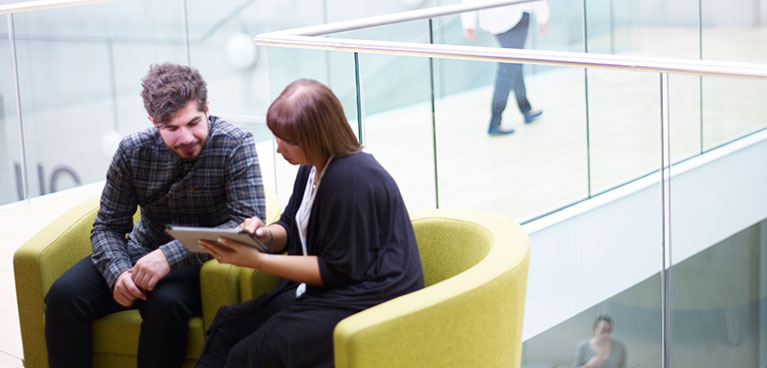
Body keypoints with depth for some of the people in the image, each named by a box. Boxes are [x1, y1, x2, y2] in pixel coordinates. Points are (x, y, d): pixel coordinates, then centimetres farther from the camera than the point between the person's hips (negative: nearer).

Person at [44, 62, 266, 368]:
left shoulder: (236, 145, -16)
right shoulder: (133, 151, -6)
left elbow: (248, 222, -24)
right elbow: (108, 227, 1)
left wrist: (171, 255, -33)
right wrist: (118, 272, -22)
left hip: (199, 262, -3)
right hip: (141, 254, 4)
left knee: (165, 303, -36)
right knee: (64, 294, -20)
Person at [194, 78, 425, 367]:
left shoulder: (351, 181, -23)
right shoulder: (312, 168, 8)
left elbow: (338, 270, -19)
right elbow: (290, 231, 19)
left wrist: (257, 261, -20)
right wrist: (265, 235, -7)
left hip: (365, 300, -10)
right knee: (226, 327, -4)